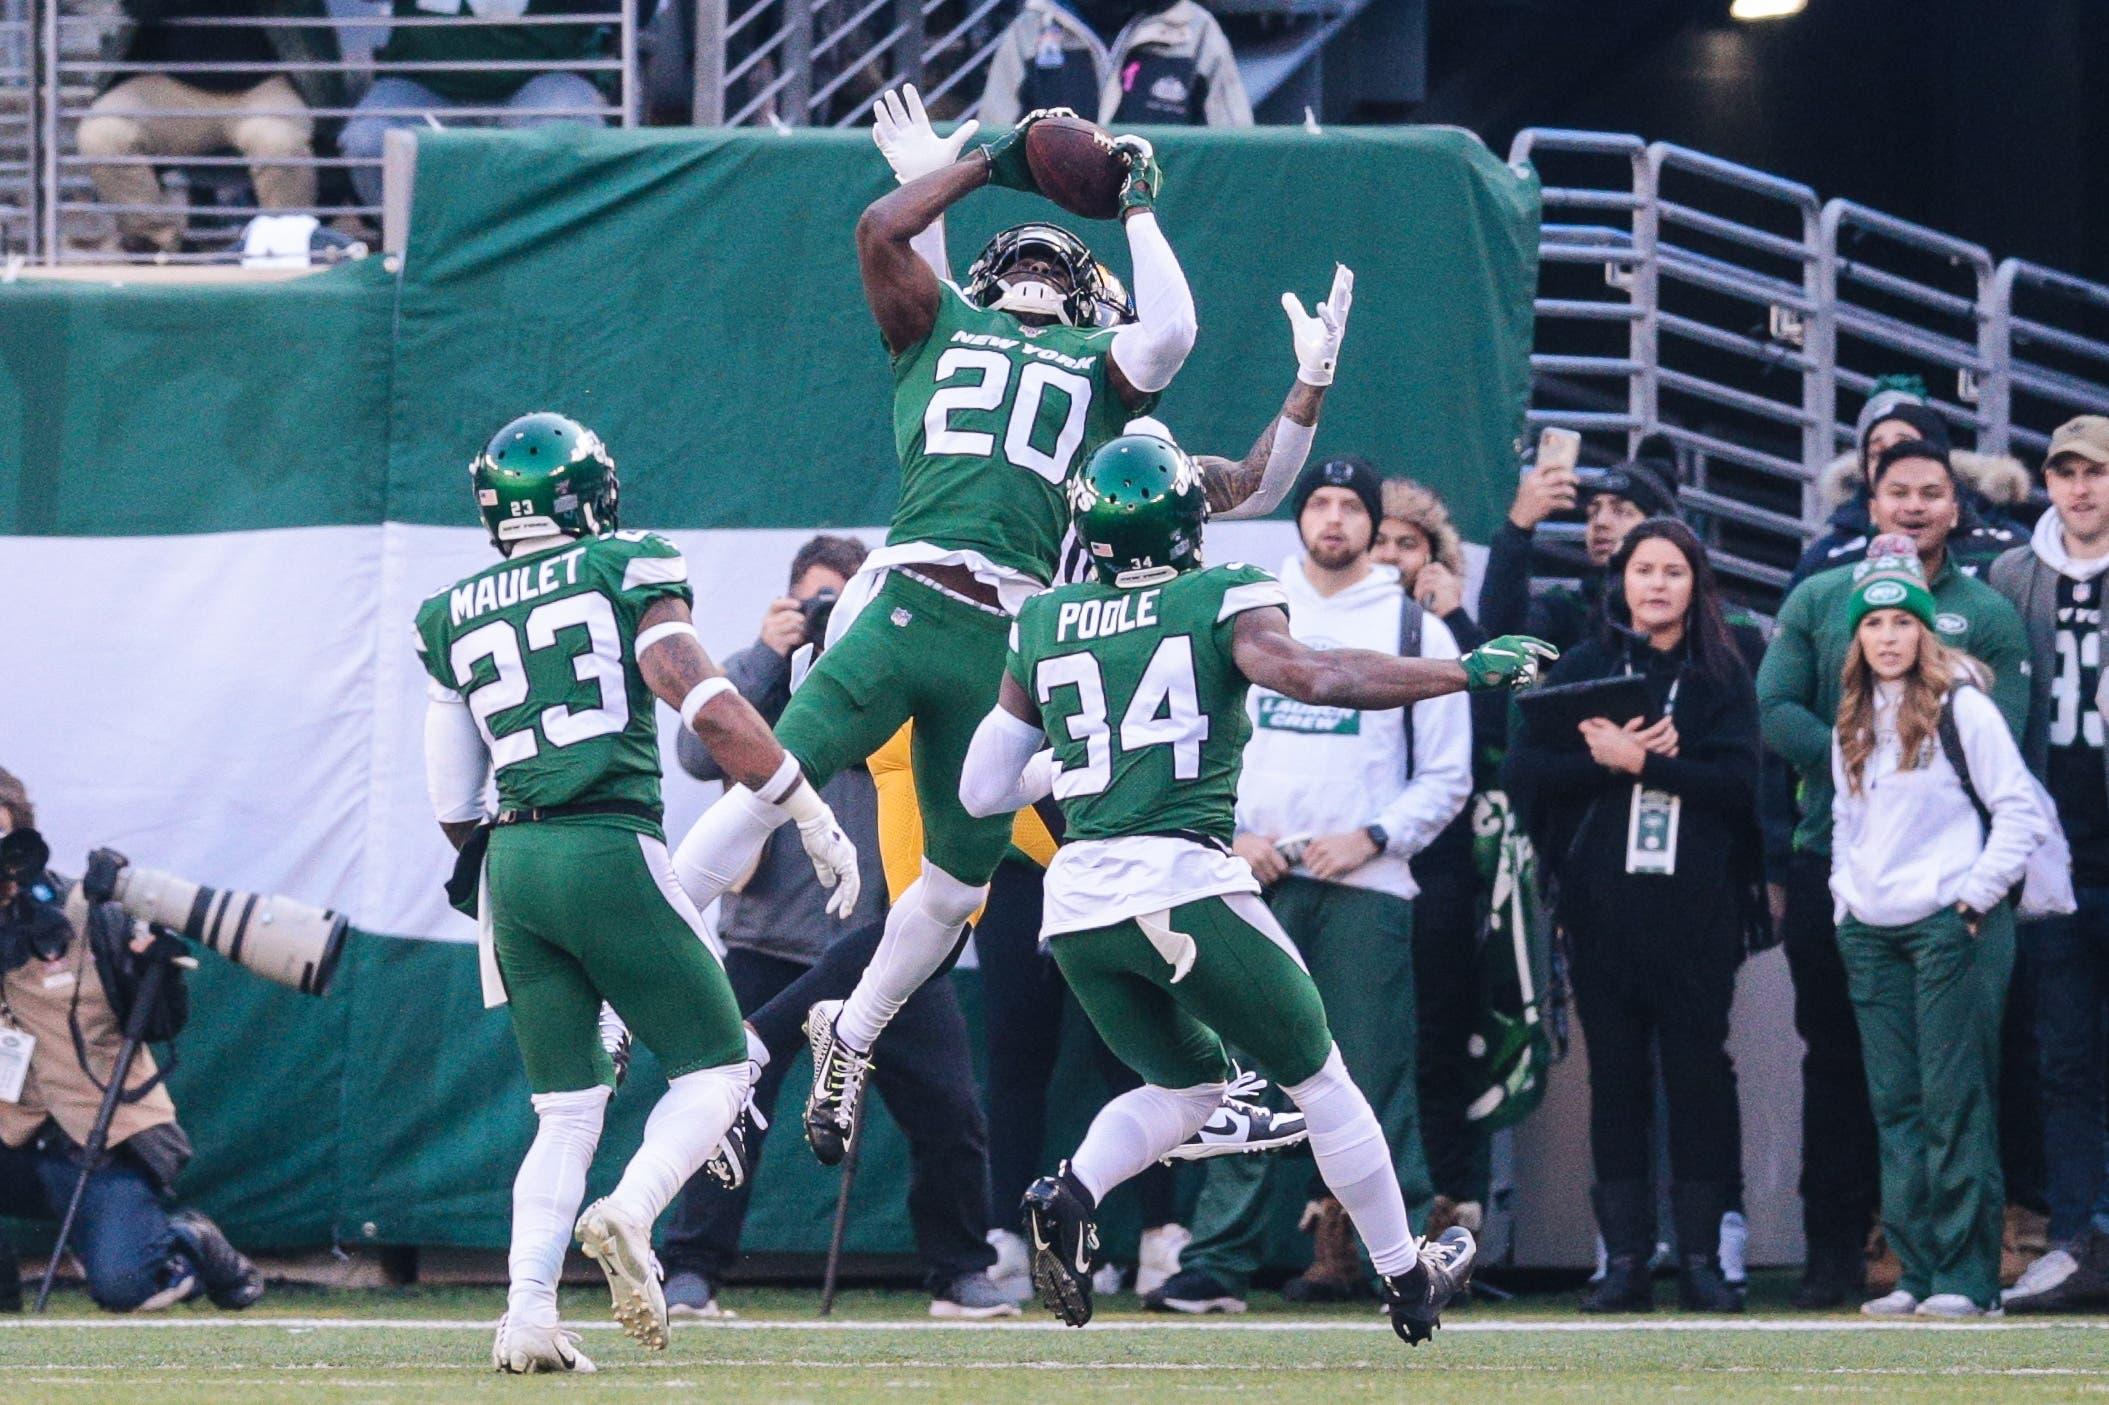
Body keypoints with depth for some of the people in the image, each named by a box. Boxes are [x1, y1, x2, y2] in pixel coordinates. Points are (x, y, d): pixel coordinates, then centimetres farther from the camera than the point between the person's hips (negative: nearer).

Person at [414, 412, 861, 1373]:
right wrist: (817, 823, -5)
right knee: (712, 1068, 5)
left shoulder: (453, 620, 15)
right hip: (608, 847, -5)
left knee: (567, 1109, 12)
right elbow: (708, 709, -9)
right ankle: (630, 1213, -22)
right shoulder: (624, 574, 2)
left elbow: (452, 802, 16)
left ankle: (527, 1312, -5)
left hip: (510, 861, 5)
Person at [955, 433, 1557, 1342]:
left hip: (1076, 899, 4)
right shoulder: (1223, 600, 3)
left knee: (1184, 1082, 23)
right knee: (1316, 1079, 14)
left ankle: (1071, 1194, -5)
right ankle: (1407, 1281, 22)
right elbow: (1309, 676, -16)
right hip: (1184, 882, -4)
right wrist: (1472, 671, -9)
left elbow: (982, 790, 17)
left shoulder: (1044, 626, 15)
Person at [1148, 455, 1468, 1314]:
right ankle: (1217, 1264, -2)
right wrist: (1227, 834, -3)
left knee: (1376, 1079, -5)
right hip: (1255, 884, 2)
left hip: (1366, 888, -2)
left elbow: (1447, 776, 7)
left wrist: (1370, 839, -7)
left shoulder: (1415, 631, 8)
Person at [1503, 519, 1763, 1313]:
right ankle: (1624, 1257, 3)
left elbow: (1738, 780, -6)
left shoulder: (1721, 676, 7)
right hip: (1601, 905, 1)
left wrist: (1639, 761, -12)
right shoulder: (1583, 669, 10)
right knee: (1615, 1073, 1)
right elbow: (1523, 770, 1)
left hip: (1697, 908, -1)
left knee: (1698, 1070, -2)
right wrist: (1607, 762, -12)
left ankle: (1701, 1257, 1)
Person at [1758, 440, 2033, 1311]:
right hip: (1831, 865, 1)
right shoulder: (1818, 601, 10)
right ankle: (1834, 1248, 6)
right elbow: (1775, 709, 1)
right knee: (1835, 1060, 3)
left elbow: (2000, 744, -3)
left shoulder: (1987, 616, 6)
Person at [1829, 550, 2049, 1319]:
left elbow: (2020, 814, -6)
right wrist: (1847, 900, 14)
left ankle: (1968, 1276, -7)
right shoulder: (1852, 726, 16)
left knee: (1955, 1102, -8)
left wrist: (1974, 898, -11)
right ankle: (1918, 1274, 7)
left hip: (1950, 929, -7)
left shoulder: (1963, 709, -4)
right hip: (1871, 933, 7)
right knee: (1896, 1106, 4)